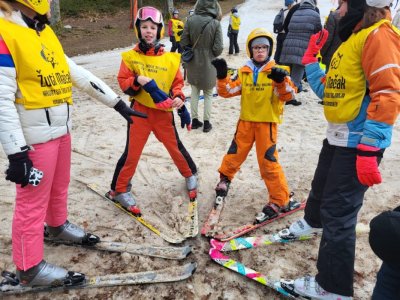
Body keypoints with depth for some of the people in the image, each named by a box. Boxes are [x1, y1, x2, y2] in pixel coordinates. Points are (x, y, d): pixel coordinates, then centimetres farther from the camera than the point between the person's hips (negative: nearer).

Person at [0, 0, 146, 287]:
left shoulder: (45, 32, 9)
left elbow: (79, 75, 12)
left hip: (61, 129, 8)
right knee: (33, 201, 2)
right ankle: (29, 267, 18)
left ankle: (58, 226, 48)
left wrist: (118, 103, 12)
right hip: (35, 137, -8)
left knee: (59, 186, 23)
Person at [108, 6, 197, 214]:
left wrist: (178, 97, -14)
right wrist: (138, 80, -23)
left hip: (164, 112, 2)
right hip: (140, 111, -1)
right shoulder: (130, 56, -3)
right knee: (132, 151, 0)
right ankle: (119, 190, 16)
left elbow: (178, 82, 5)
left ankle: (190, 174, 39)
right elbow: (123, 83, -4)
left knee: (175, 146, 13)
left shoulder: (170, 58, 1)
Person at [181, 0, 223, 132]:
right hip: (208, 64, -2)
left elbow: (184, 43, -6)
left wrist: (192, 52, 12)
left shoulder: (191, 20, -11)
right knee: (208, 94, 14)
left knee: (194, 92, 18)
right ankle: (206, 123, 17)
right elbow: (218, 48, -14)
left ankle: (195, 120, 24)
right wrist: (211, 55, 6)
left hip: (193, 63, 2)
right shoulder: (215, 23, -16)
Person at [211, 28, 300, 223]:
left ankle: (280, 201, 6)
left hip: (267, 122, -3)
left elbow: (288, 95, -13)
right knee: (235, 153, 14)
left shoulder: (275, 72, -4)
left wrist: (281, 82, -32)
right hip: (246, 121, 4)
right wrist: (222, 76, -15)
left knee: (268, 161, -6)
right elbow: (228, 91, 0)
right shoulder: (244, 72, 5)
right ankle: (225, 177, 46)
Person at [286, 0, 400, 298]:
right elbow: (327, 90, 18)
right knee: (321, 187, 28)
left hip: (360, 142, -10)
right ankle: (313, 221, 59)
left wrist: (368, 149, -28)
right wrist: (310, 59, 19)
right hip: (338, 136, 10)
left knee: (338, 211, -5)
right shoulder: (353, 39, 17)